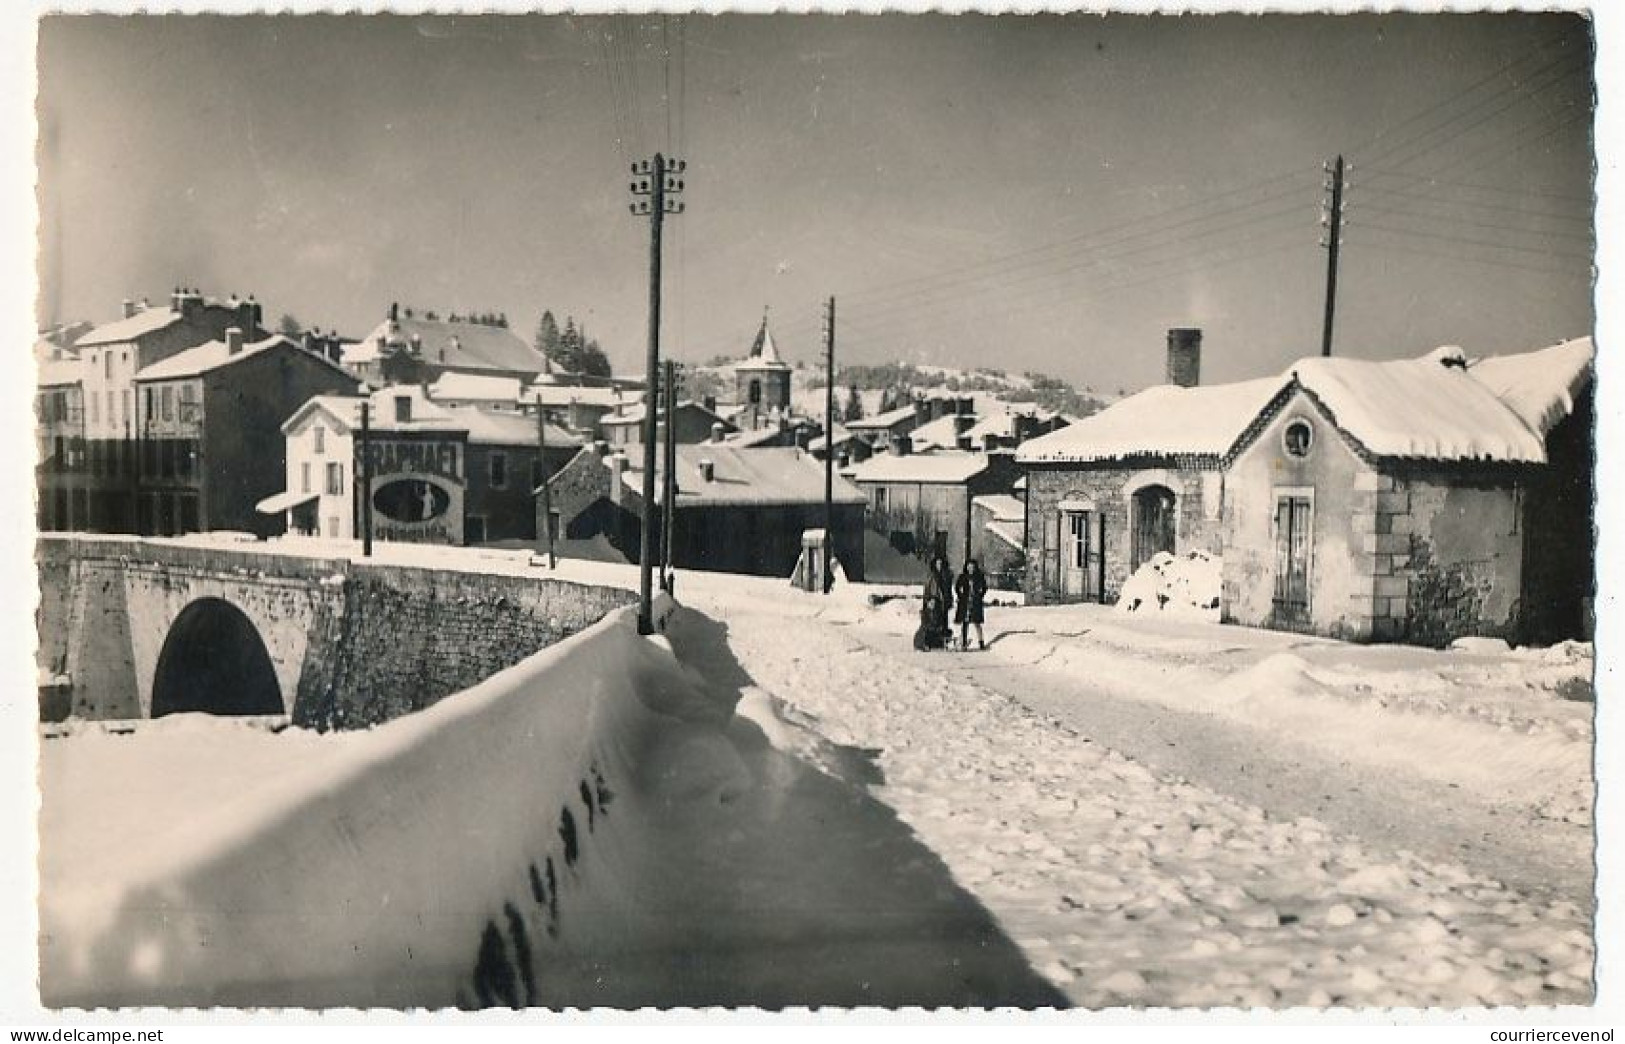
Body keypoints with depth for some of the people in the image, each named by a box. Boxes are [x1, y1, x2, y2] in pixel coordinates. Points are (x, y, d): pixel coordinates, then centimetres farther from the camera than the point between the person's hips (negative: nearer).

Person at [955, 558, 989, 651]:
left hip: (976, 603, -1)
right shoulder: (963, 577, 3)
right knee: (964, 622, 0)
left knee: (977, 623, -1)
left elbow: (984, 587, 12)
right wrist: (960, 596, 4)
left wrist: (981, 596, 3)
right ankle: (964, 643, 3)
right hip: (965, 603, 1)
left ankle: (981, 642, 5)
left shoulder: (979, 577, 2)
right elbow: (957, 587, 12)